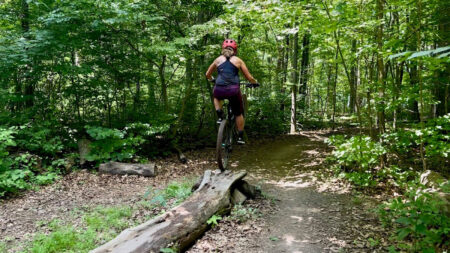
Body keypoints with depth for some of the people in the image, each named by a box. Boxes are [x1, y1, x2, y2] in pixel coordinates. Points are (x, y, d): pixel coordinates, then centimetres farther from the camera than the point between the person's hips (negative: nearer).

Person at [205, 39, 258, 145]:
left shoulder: (218, 59, 13)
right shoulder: (238, 60, 9)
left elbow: (208, 75, 23)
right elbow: (249, 77, 10)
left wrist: (212, 79, 44)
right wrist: (255, 82, 31)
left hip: (219, 91, 1)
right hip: (233, 90, -1)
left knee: (217, 97, 39)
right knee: (238, 113, 21)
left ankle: (220, 116, 17)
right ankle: (240, 137, 23)